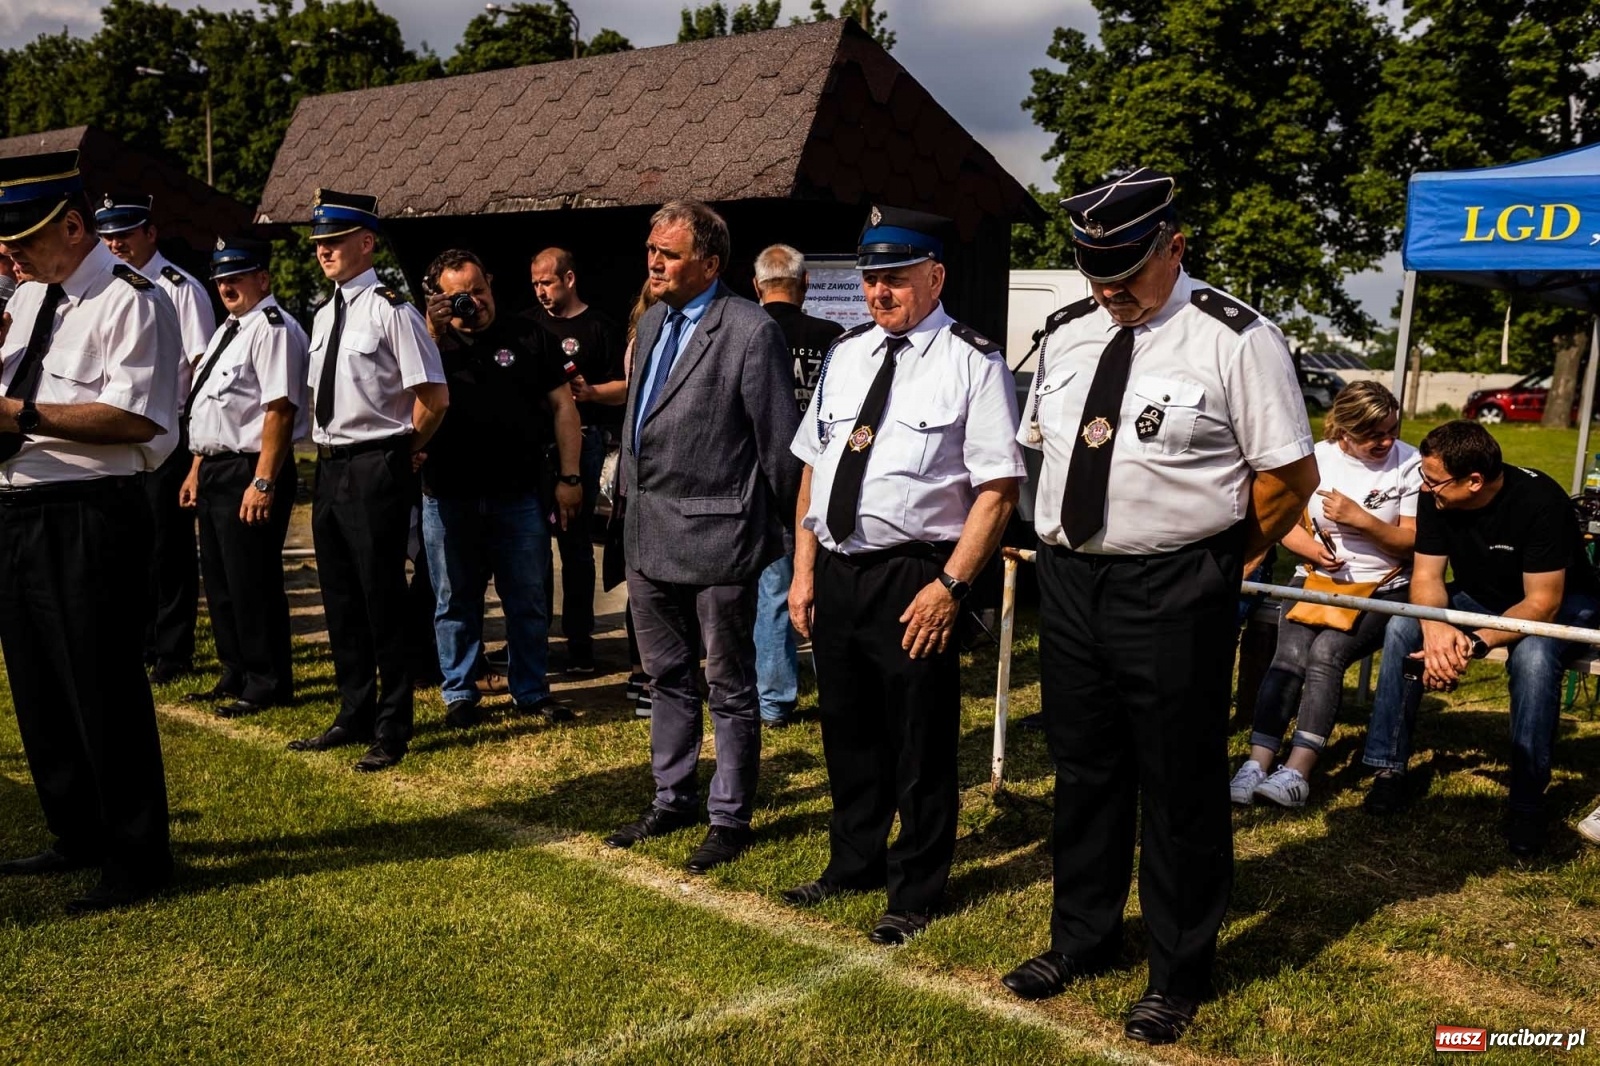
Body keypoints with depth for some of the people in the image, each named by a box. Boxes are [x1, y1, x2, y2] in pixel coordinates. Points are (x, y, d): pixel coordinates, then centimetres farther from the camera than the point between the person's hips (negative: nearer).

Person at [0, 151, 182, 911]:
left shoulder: (130, 300, -11)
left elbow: (135, 417, -21)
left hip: (89, 518, -9)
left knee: (104, 691, -3)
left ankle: (137, 860, 12)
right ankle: (79, 838, 34)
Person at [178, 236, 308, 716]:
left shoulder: (272, 328, -13)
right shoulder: (227, 330, 18)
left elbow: (280, 409, -22)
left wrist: (263, 482, -25)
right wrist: (196, 471, 21)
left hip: (249, 473, -10)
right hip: (215, 471, 10)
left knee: (252, 584, -2)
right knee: (219, 580, 17)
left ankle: (268, 684, 11)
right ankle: (236, 676, 29)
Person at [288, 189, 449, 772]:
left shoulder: (390, 309, -12)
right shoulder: (324, 314, 13)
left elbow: (434, 395, -14)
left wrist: (405, 451, -3)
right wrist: (327, 446, 13)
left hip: (376, 469, -8)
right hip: (329, 467, 8)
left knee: (382, 599, -1)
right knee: (340, 599, 15)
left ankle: (392, 730, 13)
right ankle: (355, 716, 29)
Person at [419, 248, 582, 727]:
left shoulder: (527, 339, 5)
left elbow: (562, 406, 4)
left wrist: (569, 477, -3)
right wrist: (430, 333, -14)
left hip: (517, 496, 0)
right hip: (448, 501, 0)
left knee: (529, 601, 7)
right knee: (455, 602, 10)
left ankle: (531, 691, 20)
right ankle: (459, 694, 22)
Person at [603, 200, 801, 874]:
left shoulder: (751, 332, -14)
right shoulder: (651, 322, 12)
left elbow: (780, 441, -11)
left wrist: (778, 528, -4)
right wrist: (633, 506, 15)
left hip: (716, 536, -8)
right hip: (649, 534, 8)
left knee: (729, 685, 7)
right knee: (667, 677, 19)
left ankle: (731, 818, 21)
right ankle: (673, 798, 36)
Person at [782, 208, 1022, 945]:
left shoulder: (972, 363, -8)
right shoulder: (845, 355, 11)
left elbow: (998, 488, -13)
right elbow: (813, 465, 13)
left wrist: (950, 585, -19)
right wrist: (803, 570, 8)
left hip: (913, 578, -6)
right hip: (833, 572, 6)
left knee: (919, 744, 8)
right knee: (846, 730, 20)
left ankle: (915, 893, 27)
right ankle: (854, 862, 41)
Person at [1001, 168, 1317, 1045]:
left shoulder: (1235, 340, -10)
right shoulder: (1065, 335, 8)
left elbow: (1290, 475, -8)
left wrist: (1220, 564, -2)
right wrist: (1065, 544, 10)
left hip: (1172, 595, -5)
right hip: (1066, 580, 6)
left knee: (1179, 786, 7)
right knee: (1082, 769, 18)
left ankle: (1178, 974, 27)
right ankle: (1080, 939, 38)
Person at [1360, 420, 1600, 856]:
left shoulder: (1539, 500, -30)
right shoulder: (1437, 499, -16)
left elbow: (1542, 603, -30)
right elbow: (1426, 576, -15)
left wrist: (1477, 643, -42)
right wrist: (1436, 627, -37)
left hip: (1557, 602, -4)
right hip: (1480, 597, 5)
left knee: (1533, 657, -36)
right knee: (1402, 628, -21)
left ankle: (1527, 802, -23)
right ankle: (1389, 768, -15)